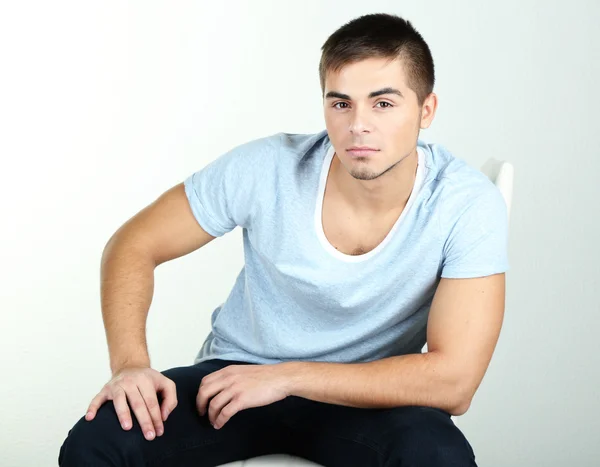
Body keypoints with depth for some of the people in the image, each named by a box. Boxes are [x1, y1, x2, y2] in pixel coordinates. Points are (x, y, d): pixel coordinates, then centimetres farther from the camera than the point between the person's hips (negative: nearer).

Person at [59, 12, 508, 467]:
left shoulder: (469, 205, -21)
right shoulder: (266, 169, -18)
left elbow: (453, 381, -24)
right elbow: (135, 244, -6)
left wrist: (286, 378, -25)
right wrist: (130, 362, -23)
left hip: (366, 396, -1)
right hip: (238, 377, 1)